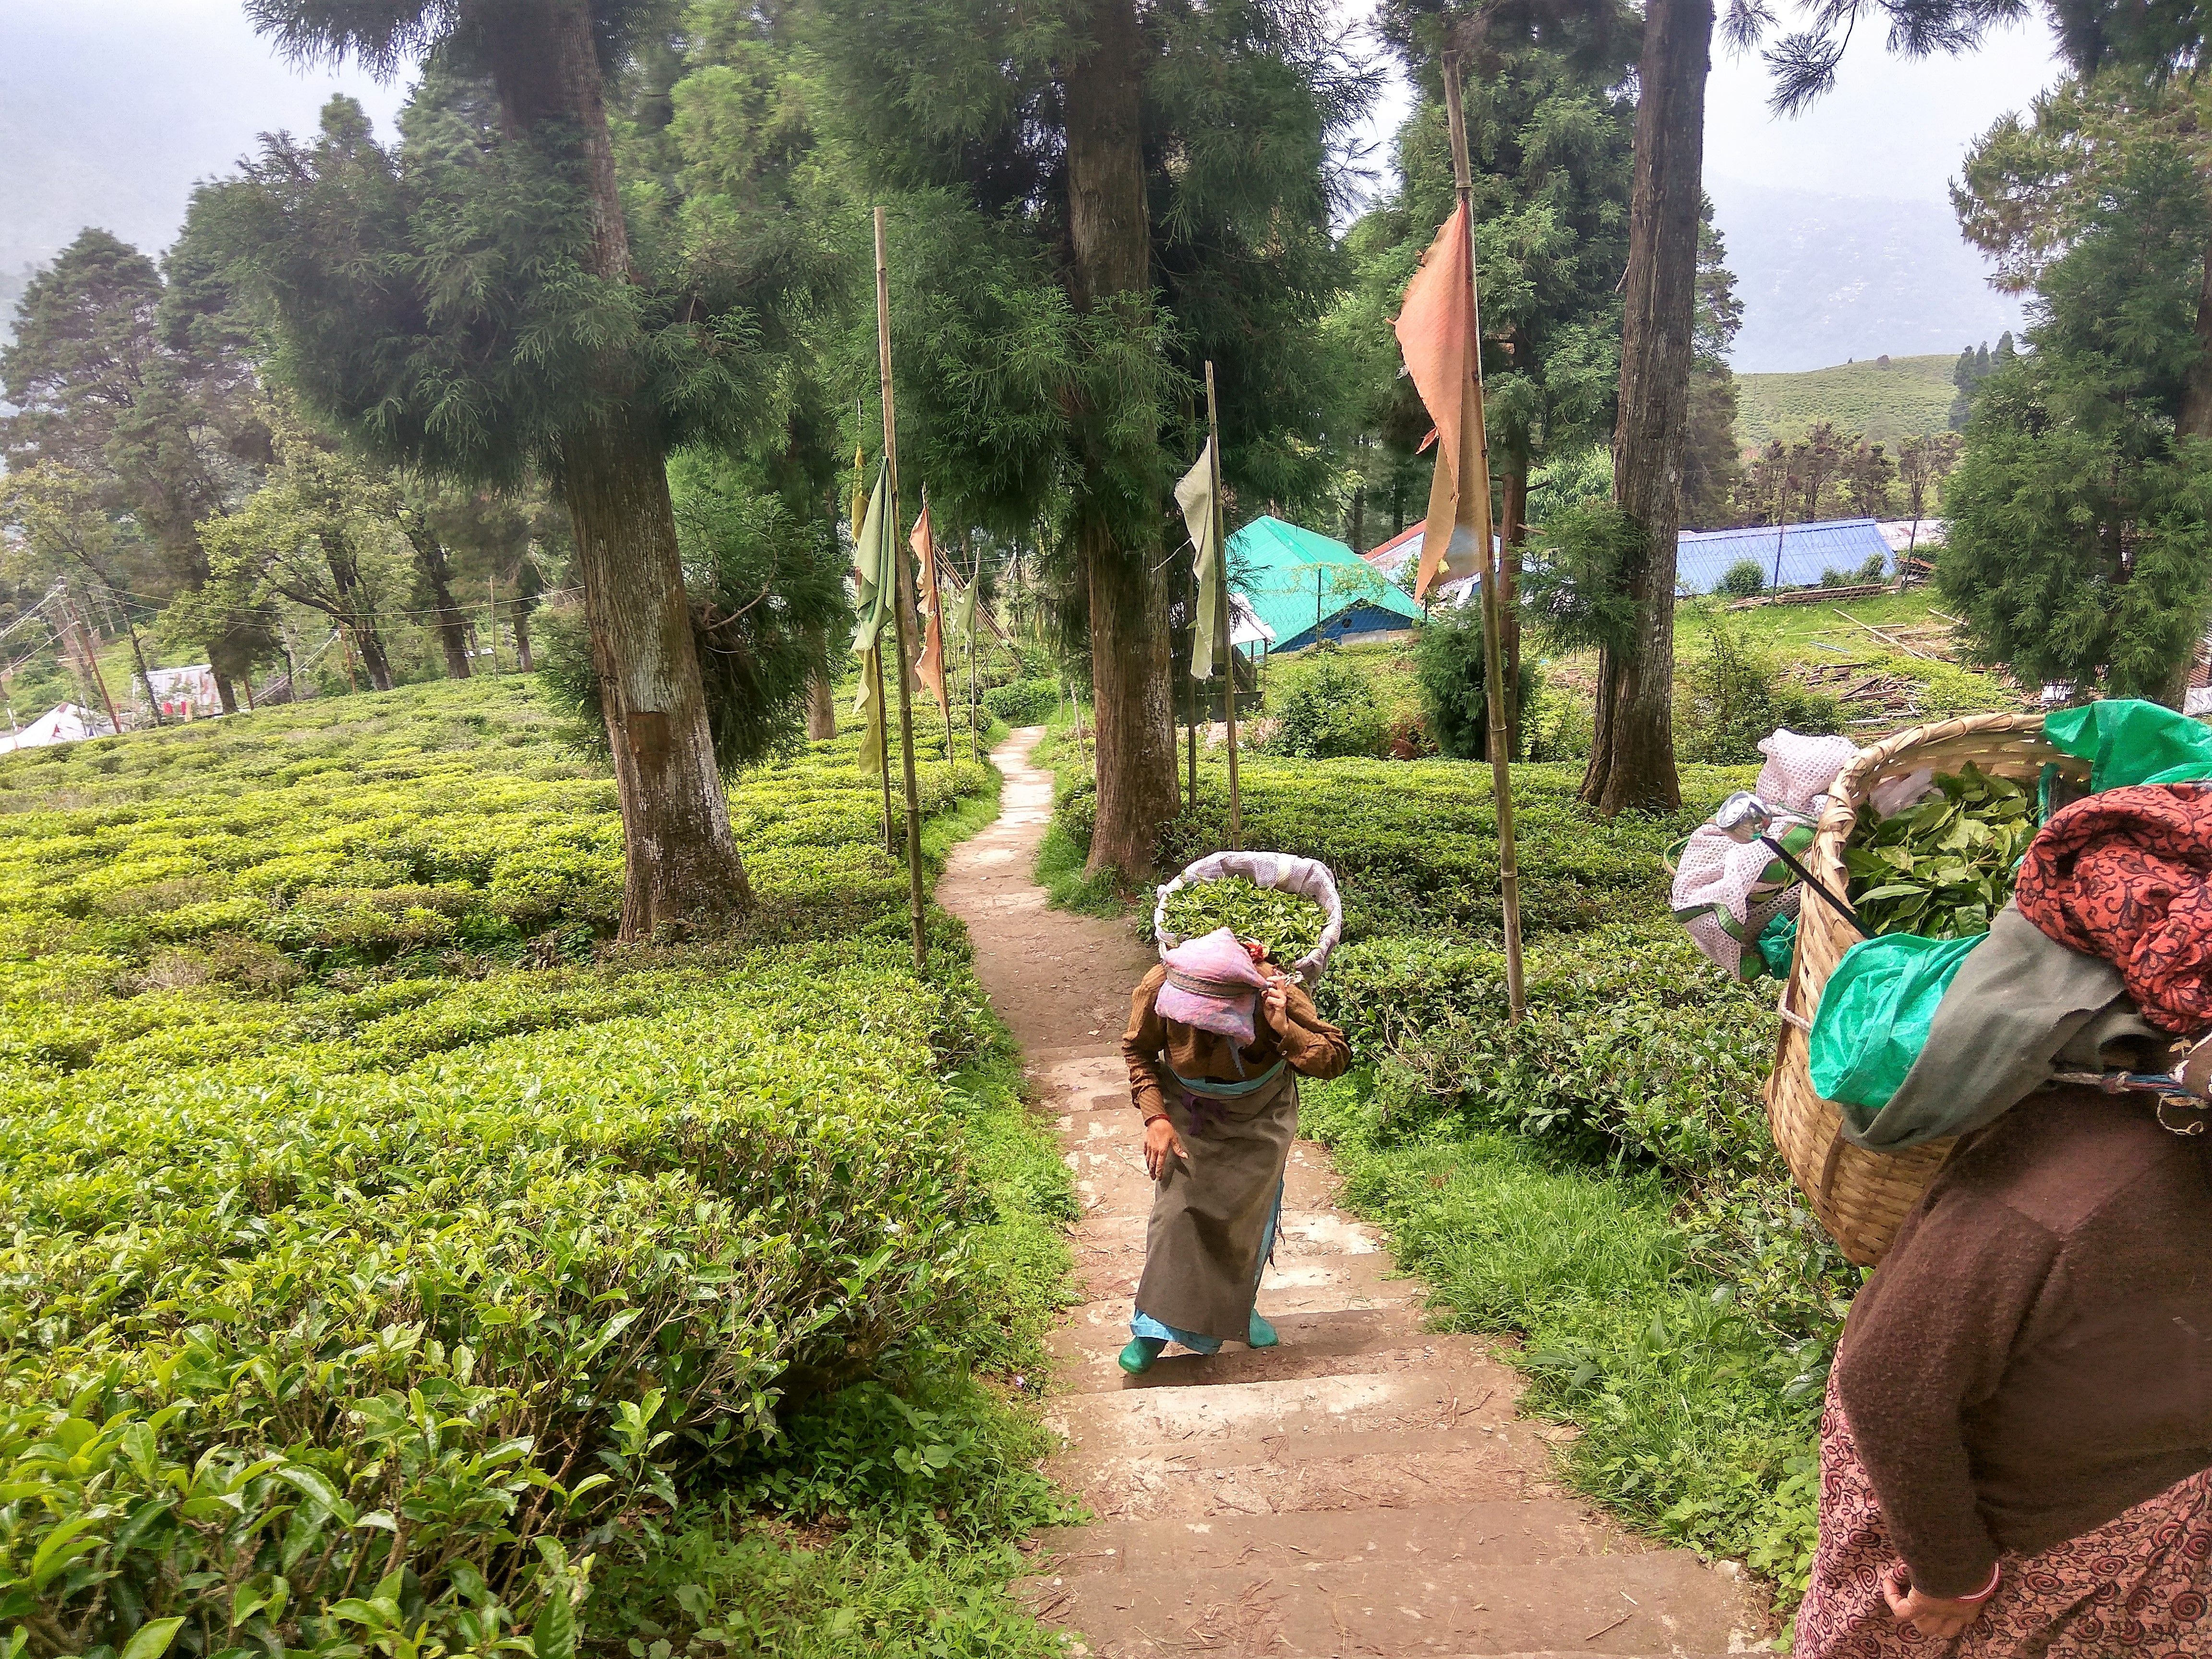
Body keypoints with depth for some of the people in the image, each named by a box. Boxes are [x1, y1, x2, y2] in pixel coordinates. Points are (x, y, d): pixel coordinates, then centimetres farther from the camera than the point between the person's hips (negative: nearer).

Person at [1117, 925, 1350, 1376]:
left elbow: (1337, 1058, -28)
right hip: (1187, 1115, 0)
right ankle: (1157, 1324, 10)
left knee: (1248, 1213, 8)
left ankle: (1239, 1308, 34)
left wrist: (1283, 1030, -44)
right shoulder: (1158, 987, -32)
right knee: (1176, 1209, -5)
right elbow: (1138, 1051, -10)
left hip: (1258, 1118, 0)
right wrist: (1155, 1117, -20)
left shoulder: (1277, 993, -36)